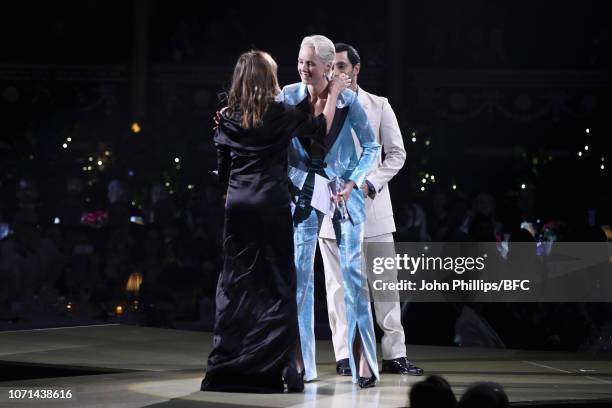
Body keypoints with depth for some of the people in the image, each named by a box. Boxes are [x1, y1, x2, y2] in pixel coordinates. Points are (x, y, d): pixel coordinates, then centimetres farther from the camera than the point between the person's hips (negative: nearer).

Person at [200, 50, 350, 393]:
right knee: (276, 283, 1)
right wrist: (334, 93, 19)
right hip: (272, 203, -4)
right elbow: (321, 128, 8)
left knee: (236, 282, 7)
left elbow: (223, 169, 13)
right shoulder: (281, 114, -3)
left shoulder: (229, 118, 8)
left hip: (238, 206, 4)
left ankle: (227, 366, 6)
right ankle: (272, 364, -2)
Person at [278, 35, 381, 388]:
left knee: (353, 272, -4)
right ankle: (303, 363, 7)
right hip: (303, 190, 2)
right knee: (301, 272, 0)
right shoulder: (288, 96, -6)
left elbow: (371, 147, -1)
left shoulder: (347, 100, -9)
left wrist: (352, 183, -11)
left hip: (342, 190, -2)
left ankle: (364, 362, -1)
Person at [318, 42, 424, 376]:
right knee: (338, 285, 0)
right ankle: (344, 356, 3)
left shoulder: (378, 106, 8)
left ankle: (394, 354, 4)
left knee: (386, 281, 0)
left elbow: (396, 153, 5)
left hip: (371, 206, 0)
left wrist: (370, 184, -9)